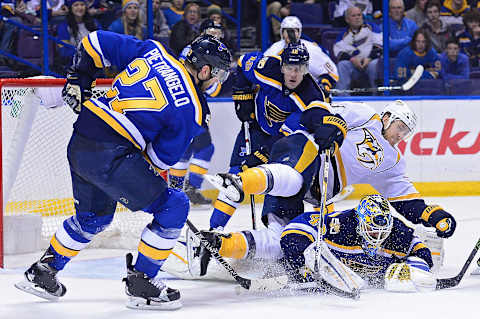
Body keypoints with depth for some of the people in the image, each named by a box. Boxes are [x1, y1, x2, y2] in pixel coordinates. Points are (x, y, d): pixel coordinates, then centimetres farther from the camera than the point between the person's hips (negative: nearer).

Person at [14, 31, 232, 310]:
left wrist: (78, 79, 23)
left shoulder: (152, 51, 9)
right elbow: (162, 158, 0)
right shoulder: (192, 109, -7)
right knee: (173, 207, 2)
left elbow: (97, 42, 14)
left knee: (94, 216, 29)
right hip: (111, 155, -8)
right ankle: (141, 282, 7)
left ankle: (42, 272, 38)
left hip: (80, 141, 8)